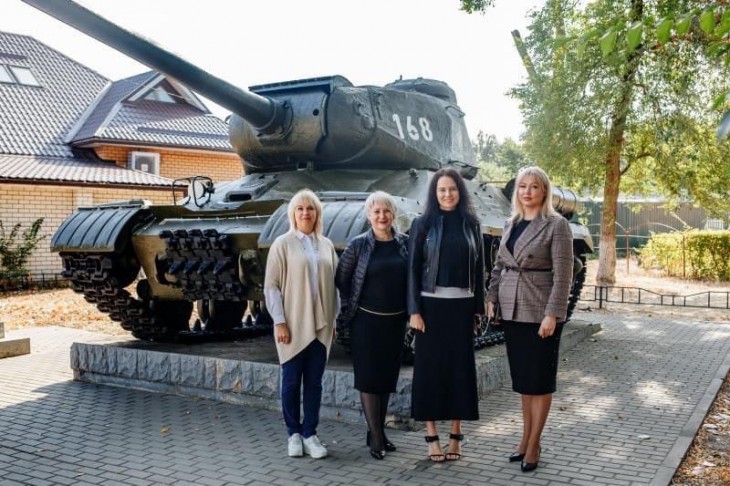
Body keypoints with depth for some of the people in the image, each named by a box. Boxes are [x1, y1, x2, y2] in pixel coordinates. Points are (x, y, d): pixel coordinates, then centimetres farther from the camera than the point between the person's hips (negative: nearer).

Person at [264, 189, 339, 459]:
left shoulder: (326, 245, 8)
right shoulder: (283, 244, -4)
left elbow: (333, 285, 12)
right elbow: (271, 286, -6)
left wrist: (333, 320, 9)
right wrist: (280, 322, -11)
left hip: (320, 326, 4)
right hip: (293, 325, -3)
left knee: (314, 382, 7)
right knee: (292, 381, 6)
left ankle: (310, 434, 16)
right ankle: (294, 434, 19)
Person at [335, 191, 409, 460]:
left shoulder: (405, 242, 2)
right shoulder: (359, 244, -6)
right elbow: (341, 278, 0)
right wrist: (350, 307, -1)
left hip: (396, 320, 4)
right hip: (367, 320, -3)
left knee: (387, 376, 11)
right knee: (368, 376, 0)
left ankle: (378, 431, 25)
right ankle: (376, 437, 8)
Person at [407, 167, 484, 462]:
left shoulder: (471, 224, 7)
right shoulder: (422, 224, 0)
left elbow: (478, 267, 9)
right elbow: (413, 269, -2)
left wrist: (478, 306, 4)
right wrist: (414, 310, -9)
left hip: (461, 306, 2)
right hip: (432, 304, -2)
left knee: (460, 367, 5)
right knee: (430, 367, 1)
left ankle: (456, 434, 17)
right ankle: (432, 436, 10)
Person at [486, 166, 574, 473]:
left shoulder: (557, 225, -9)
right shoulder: (510, 224, 10)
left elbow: (563, 274, -13)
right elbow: (499, 266, 15)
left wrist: (552, 314, -18)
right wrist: (491, 298, 5)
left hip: (540, 311, -6)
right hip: (512, 309, 6)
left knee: (540, 378, 4)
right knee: (522, 377, 13)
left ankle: (534, 444, 13)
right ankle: (526, 437, 24)